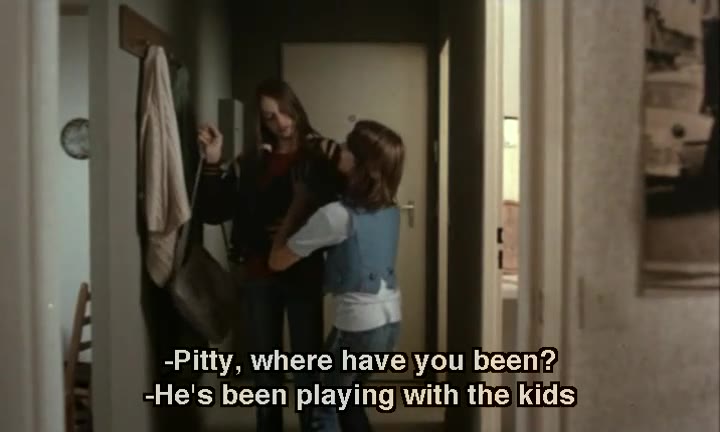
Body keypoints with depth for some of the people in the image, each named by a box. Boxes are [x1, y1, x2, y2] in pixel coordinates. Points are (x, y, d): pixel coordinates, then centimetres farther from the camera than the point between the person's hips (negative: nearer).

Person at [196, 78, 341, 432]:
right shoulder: (250, 162, 7)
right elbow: (213, 213, 2)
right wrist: (213, 164, -10)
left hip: (304, 274, -3)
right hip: (256, 276, 3)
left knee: (307, 367, 0)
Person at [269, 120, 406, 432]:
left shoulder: (337, 215, -20)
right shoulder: (389, 208, 3)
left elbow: (277, 260, -10)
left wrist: (298, 203, -2)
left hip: (359, 325, -7)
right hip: (390, 321, 7)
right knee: (347, 399, 24)